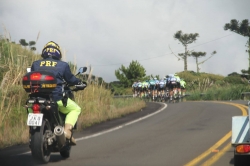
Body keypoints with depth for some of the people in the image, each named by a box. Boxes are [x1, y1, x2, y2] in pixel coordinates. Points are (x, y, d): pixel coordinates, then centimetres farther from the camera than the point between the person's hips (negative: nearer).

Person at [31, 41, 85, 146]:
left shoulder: (35, 64, 12)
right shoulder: (63, 65, 5)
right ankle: (67, 130, -6)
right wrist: (79, 82, 34)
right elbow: (70, 79, 13)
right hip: (56, 98, -3)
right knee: (75, 109, 19)